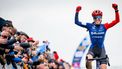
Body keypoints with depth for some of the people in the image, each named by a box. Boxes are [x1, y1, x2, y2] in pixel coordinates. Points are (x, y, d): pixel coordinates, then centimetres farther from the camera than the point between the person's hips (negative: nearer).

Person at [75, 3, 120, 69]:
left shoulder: (104, 26, -2)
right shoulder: (90, 26, -2)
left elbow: (117, 20, -9)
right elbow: (77, 22, -4)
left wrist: (116, 10, -20)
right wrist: (77, 12, -15)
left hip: (101, 49, 1)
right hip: (92, 49, -1)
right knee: (88, 60, -33)